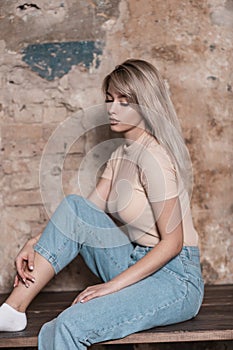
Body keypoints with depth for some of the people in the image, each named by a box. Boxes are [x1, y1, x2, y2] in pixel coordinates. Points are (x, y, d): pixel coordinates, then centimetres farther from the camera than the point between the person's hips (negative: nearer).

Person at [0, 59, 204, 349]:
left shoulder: (153, 157, -18)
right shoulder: (120, 155, 10)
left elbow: (172, 243, -19)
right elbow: (85, 213, 8)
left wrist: (112, 285, -20)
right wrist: (37, 243, -7)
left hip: (175, 279, -8)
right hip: (138, 265, 9)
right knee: (73, 206, -7)